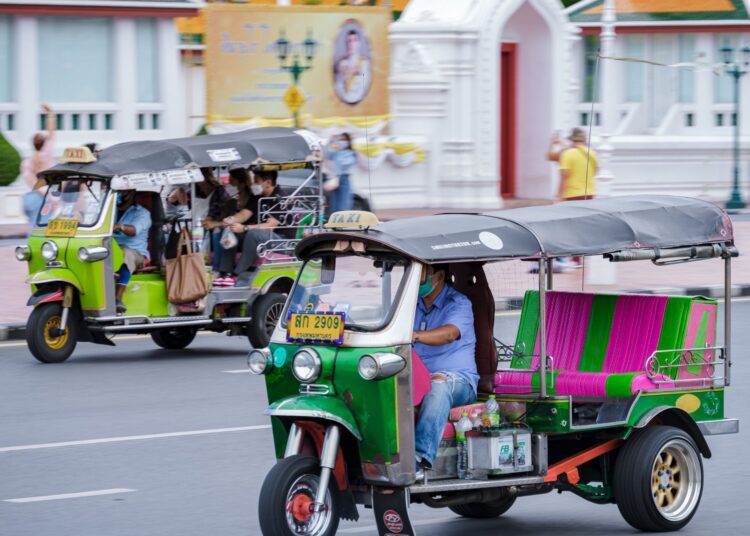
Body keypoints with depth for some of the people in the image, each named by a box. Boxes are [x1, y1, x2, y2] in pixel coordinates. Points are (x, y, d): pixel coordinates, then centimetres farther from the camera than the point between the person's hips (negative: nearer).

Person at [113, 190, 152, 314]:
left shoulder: (142, 213, 8)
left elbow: (134, 230, -13)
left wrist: (120, 227, -35)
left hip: (136, 254, -4)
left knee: (125, 254, -39)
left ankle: (118, 299, -50)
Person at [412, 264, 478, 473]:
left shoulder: (458, 303, -2)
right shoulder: (412, 306, 19)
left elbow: (450, 333, -23)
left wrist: (416, 336, -42)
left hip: (458, 379, -5)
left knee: (439, 384, -41)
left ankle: (422, 454, -57)